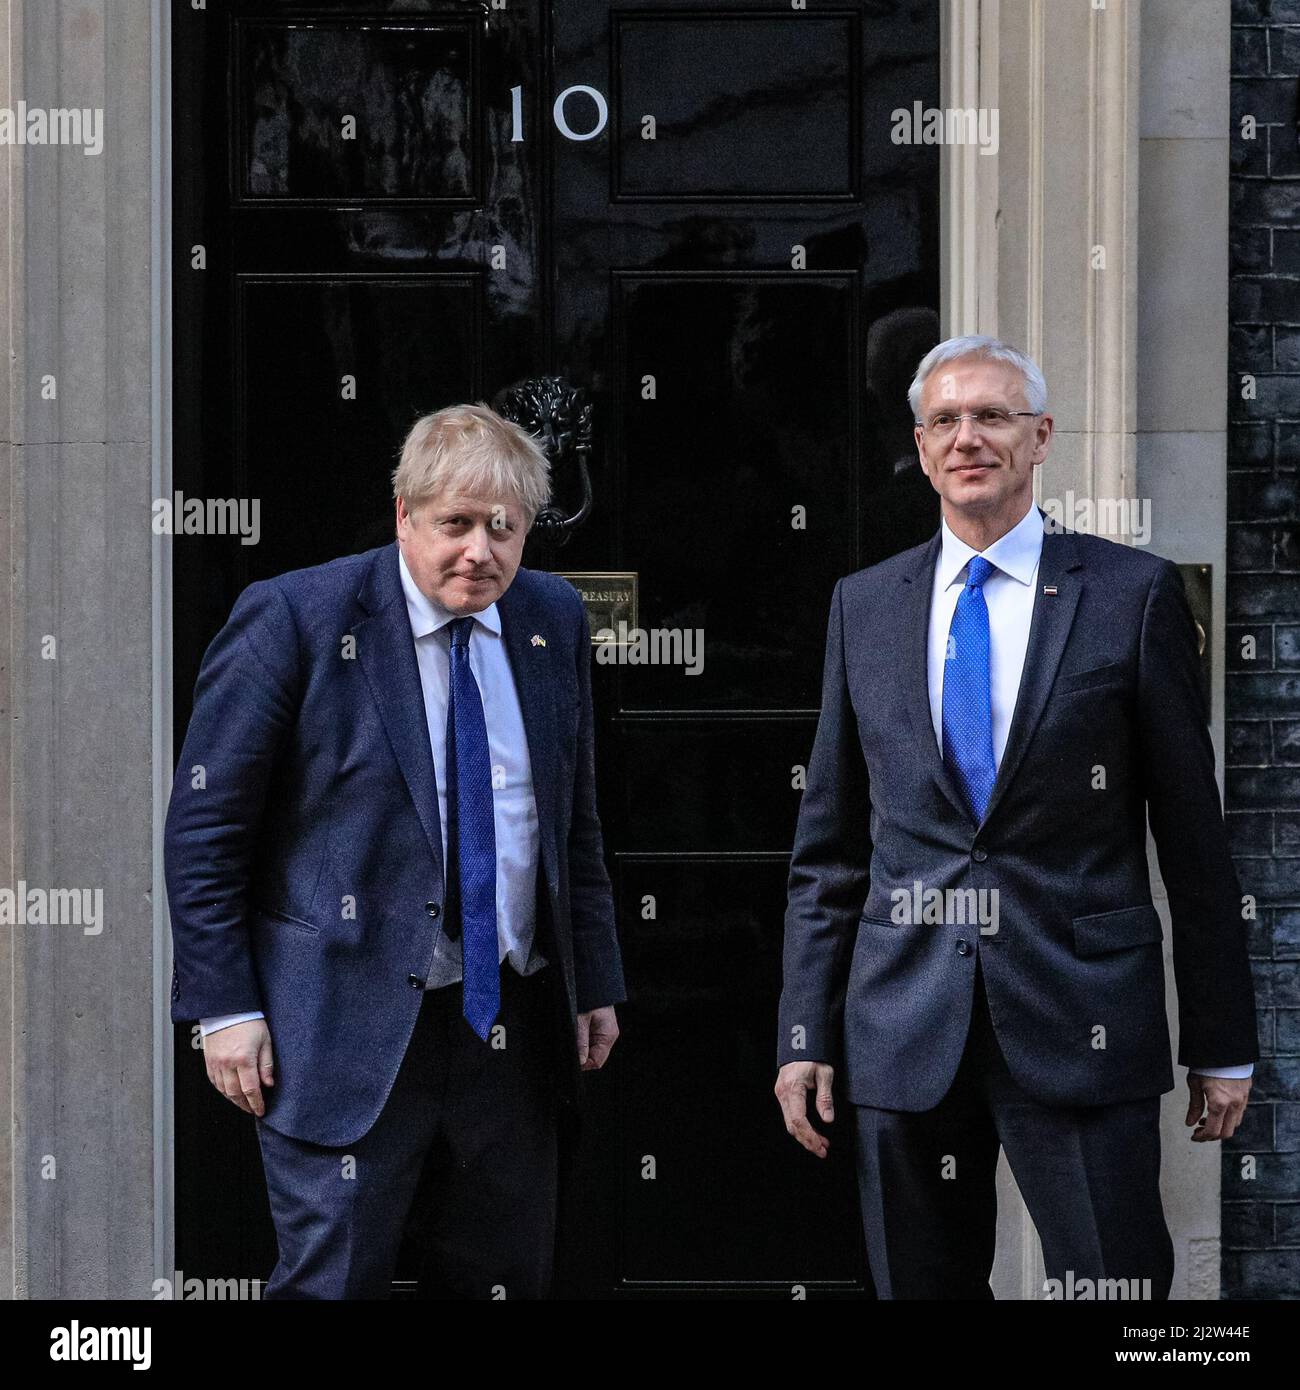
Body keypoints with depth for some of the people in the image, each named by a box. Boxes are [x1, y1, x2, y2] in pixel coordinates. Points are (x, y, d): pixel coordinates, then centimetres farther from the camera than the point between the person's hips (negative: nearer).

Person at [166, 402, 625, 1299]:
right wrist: (225, 1006, -10)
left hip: (510, 1025, 5)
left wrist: (596, 982, 13)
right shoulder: (294, 619, -9)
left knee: (508, 1283, 10)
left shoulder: (555, 621, 7)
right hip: (348, 1033, -5)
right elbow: (205, 826, -6)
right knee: (333, 1282, -4)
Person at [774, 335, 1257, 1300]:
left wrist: (1222, 1045, 1)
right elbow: (829, 845, 12)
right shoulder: (863, 605, 10)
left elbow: (1194, 833, 1)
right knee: (921, 1285, 9)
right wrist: (806, 1033, 6)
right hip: (904, 1026, 3)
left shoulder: (1135, 594, 1)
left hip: (1083, 1024, -3)